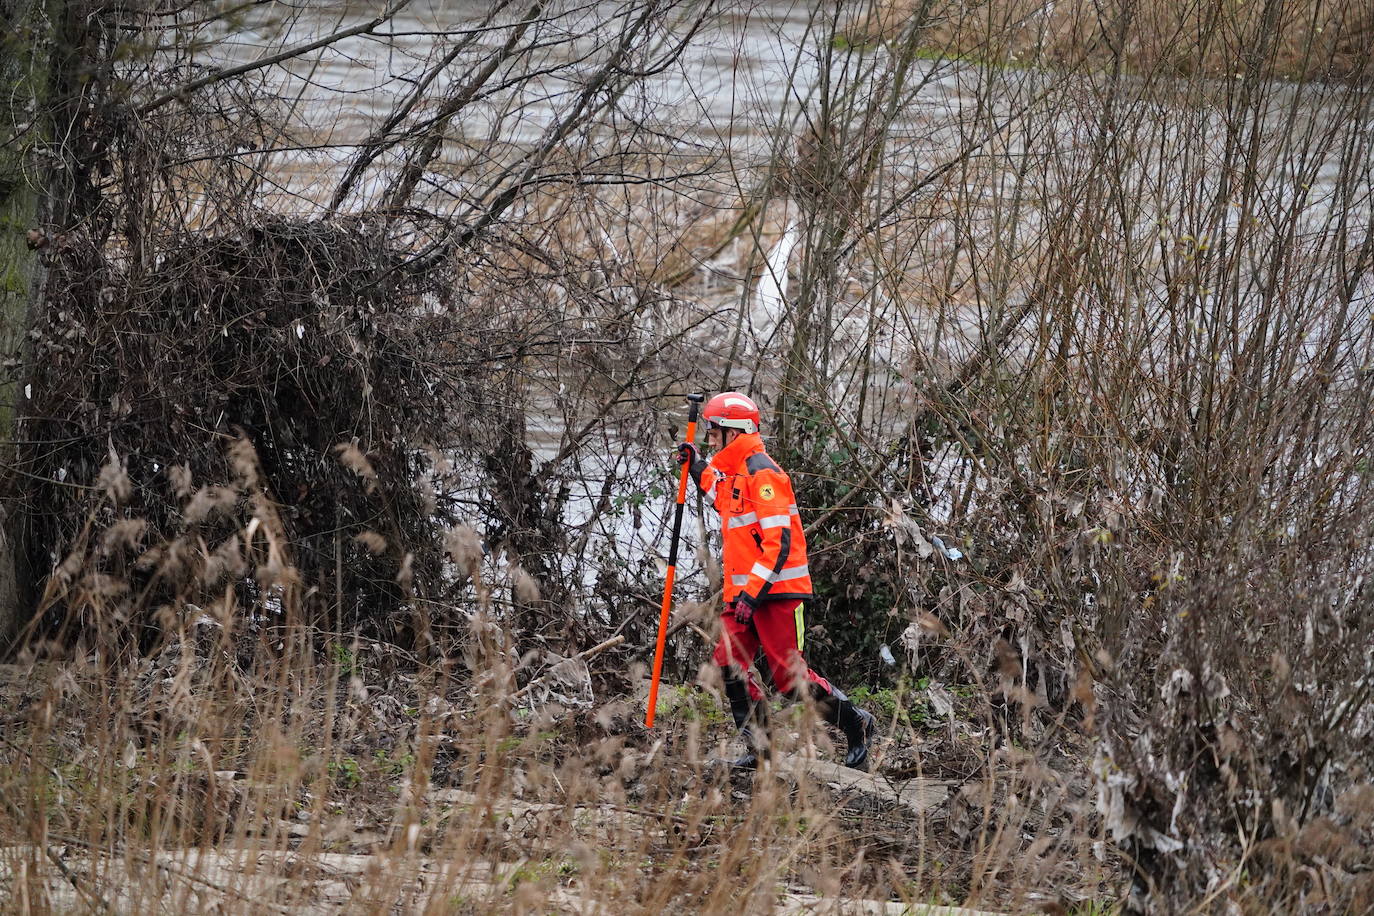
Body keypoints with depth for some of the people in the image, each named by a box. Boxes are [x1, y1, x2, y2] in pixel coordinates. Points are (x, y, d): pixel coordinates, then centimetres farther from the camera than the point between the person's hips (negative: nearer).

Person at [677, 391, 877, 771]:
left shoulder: (762, 474, -14)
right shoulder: (733, 473, 17)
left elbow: (778, 541, -21)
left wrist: (753, 591, -25)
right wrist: (698, 470, 32)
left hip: (775, 591, -10)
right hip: (744, 592, 10)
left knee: (790, 676, -8)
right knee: (729, 666, -1)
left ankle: (858, 726, 7)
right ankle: (759, 749, 2)